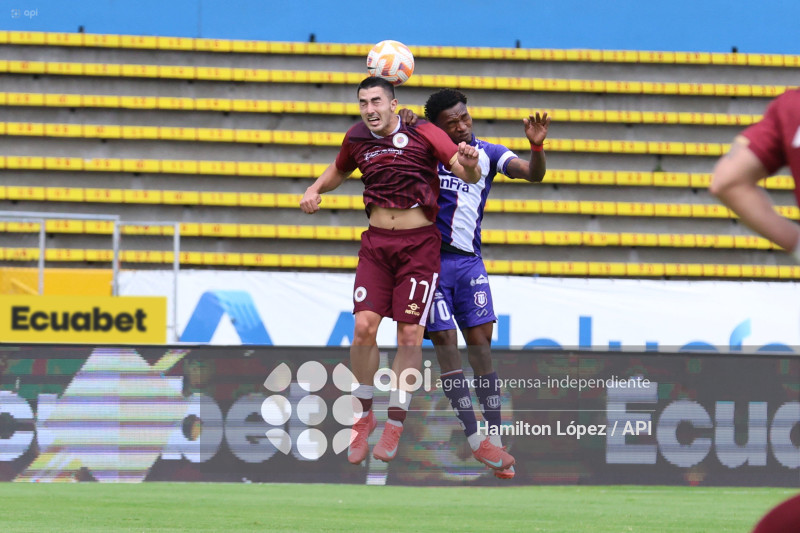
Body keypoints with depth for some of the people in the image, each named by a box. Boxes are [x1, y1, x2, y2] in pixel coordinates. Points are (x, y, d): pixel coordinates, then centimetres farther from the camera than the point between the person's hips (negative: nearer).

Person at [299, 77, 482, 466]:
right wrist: (315, 190, 7)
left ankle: (395, 424, 8)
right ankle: (363, 415, 5)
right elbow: (338, 171, 27)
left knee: (410, 334, -5)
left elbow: (469, 175, -15)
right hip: (376, 242, 3)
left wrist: (469, 165, -39)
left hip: (419, 244, -3)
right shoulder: (357, 139, 5)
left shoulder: (424, 135, -8)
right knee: (364, 326, -12)